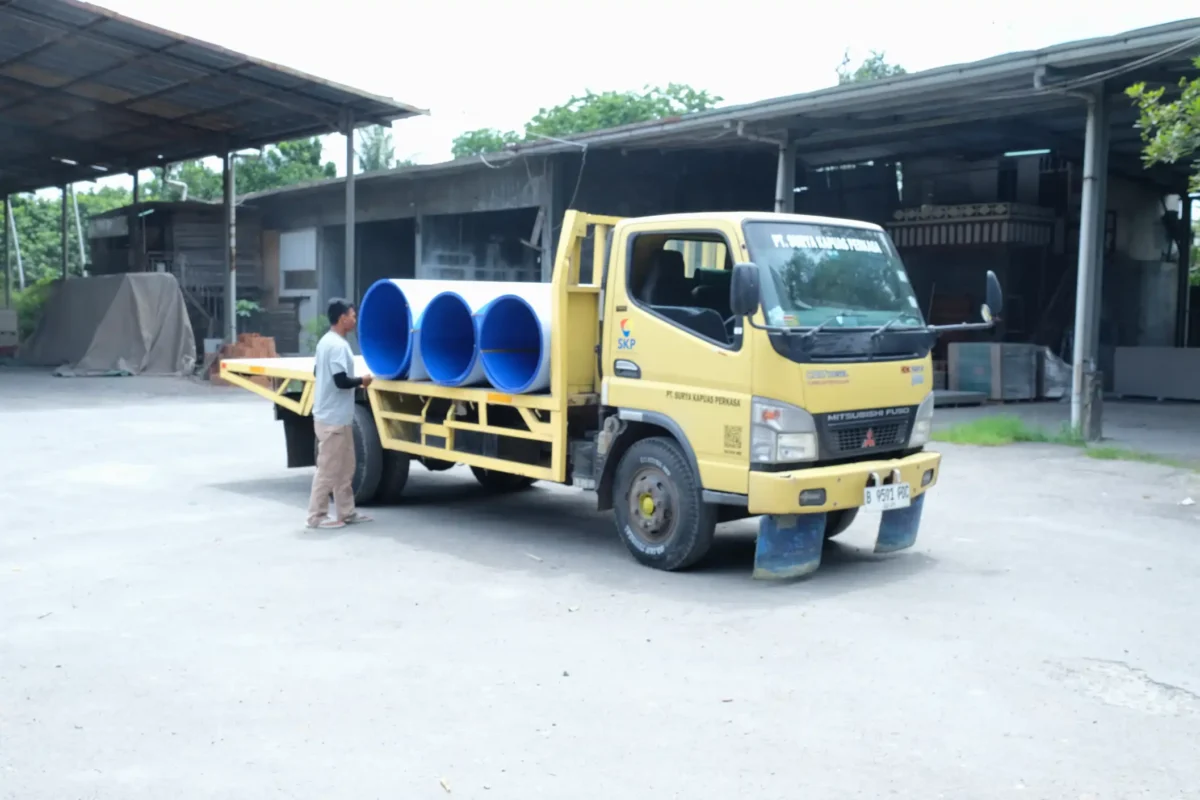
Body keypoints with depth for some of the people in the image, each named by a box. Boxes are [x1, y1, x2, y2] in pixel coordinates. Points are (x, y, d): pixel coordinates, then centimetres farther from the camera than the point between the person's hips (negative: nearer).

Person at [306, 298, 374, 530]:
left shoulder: (326, 341, 12)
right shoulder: (338, 345, -20)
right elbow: (341, 381, -26)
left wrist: (354, 381, 18)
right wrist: (361, 381, -7)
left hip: (336, 416, 10)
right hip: (333, 418, -10)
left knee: (344, 468, 15)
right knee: (328, 469, -2)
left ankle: (347, 512, 22)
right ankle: (317, 516, 5)